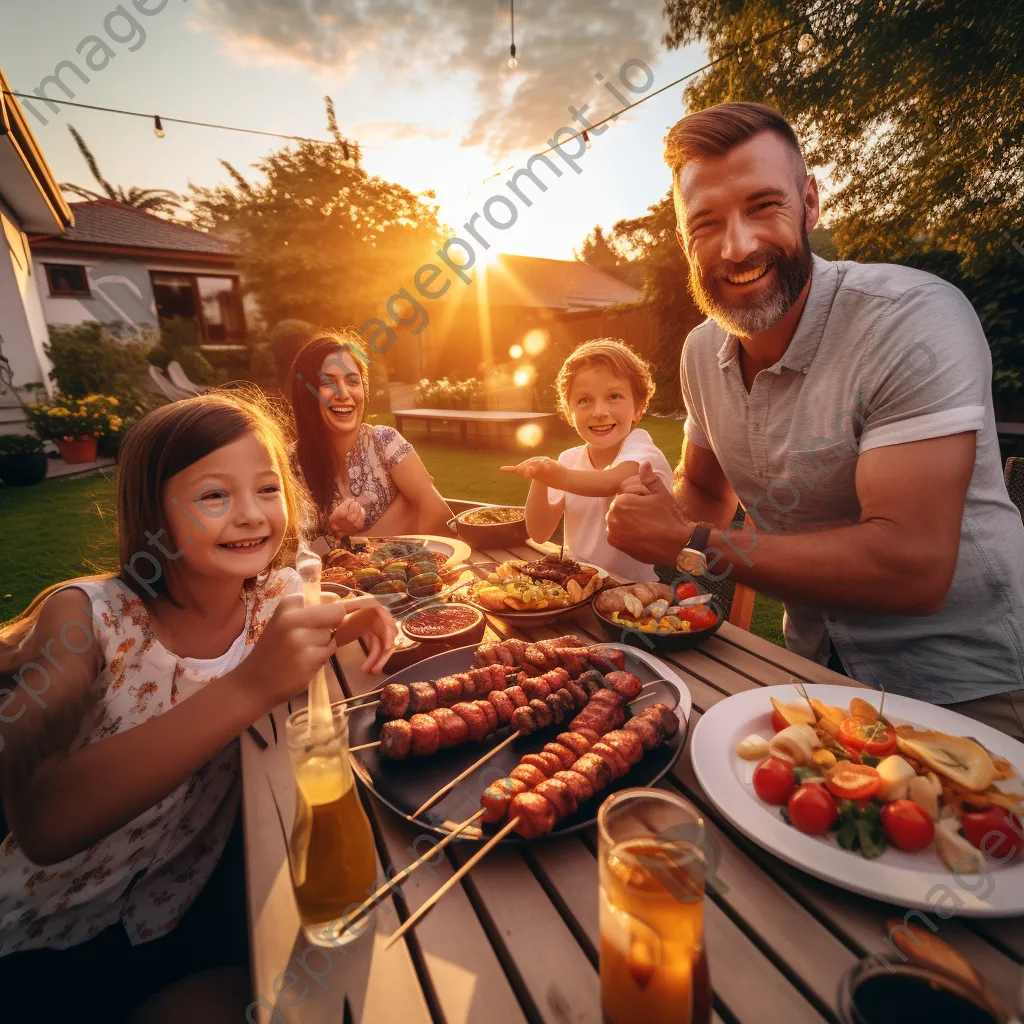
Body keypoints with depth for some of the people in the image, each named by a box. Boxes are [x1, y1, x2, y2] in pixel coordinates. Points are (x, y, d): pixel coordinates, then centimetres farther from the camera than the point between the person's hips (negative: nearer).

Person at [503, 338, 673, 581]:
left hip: (636, 589, -3)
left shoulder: (642, 452, -8)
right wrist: (539, 481, -16)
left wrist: (562, 478, -50)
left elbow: (612, 482, -32)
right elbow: (539, 534, 0)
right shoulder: (569, 460, 5)